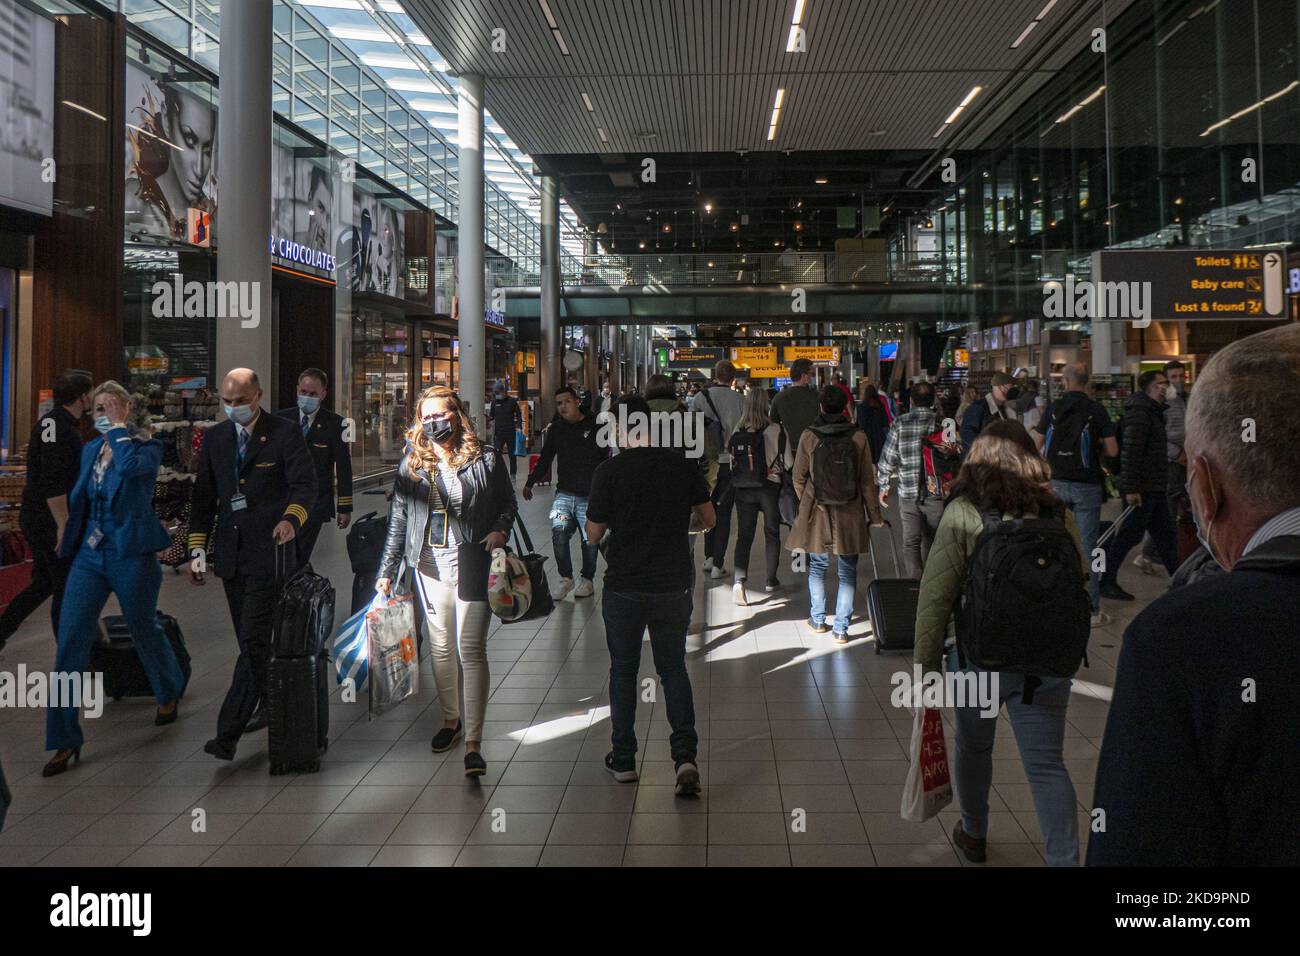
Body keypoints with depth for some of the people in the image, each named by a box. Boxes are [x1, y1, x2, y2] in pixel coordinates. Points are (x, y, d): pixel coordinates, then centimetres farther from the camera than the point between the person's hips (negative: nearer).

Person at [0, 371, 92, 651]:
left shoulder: (50, 421, 13)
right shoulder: (61, 428, -19)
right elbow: (53, 484, -26)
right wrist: (64, 526, -26)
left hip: (35, 519, 10)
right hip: (51, 521, -10)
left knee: (44, 583, 19)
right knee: (66, 589, 0)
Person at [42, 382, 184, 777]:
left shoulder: (147, 449, -7)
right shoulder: (90, 449, 10)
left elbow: (129, 466, -31)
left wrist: (120, 429, -17)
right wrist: (71, 539, 18)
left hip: (131, 554, -5)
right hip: (90, 554, 5)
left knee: (144, 630, 11)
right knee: (70, 640, -3)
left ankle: (170, 692, 41)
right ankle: (65, 739, 2)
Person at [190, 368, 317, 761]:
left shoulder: (285, 434, -4)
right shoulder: (215, 438, 13)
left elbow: (305, 484, -12)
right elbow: (203, 495, 15)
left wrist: (291, 518, -33)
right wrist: (197, 551, 9)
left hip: (269, 551, -6)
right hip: (230, 553, 6)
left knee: (254, 641, -10)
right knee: (250, 642, 12)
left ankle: (228, 733, -10)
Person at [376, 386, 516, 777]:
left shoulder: (486, 459, 0)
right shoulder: (412, 463, 7)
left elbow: (508, 503, 10)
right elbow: (398, 520, 10)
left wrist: (500, 531, -11)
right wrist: (388, 572, 9)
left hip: (472, 563, -4)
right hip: (430, 563, 4)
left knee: (471, 650, -9)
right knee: (440, 646, 13)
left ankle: (473, 744, -9)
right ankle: (451, 719, 33)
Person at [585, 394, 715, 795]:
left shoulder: (609, 471, -10)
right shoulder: (682, 465, -2)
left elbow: (593, 534, -5)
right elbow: (708, 519, 6)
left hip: (624, 587, -2)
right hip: (674, 585, 2)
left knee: (623, 671, 13)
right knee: (674, 668, 13)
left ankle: (623, 759, 21)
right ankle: (685, 755, -1)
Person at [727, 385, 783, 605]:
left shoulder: (737, 430, -3)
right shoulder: (774, 430, -13)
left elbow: (731, 460, 4)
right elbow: (785, 459, -8)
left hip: (742, 488, 2)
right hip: (769, 487, -2)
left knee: (744, 535, 4)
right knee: (772, 533, 15)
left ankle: (739, 579, -15)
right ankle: (771, 580, 24)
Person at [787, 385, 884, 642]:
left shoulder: (809, 436, -7)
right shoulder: (858, 438, -6)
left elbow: (799, 477, 1)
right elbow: (867, 481, -2)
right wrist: (875, 515, 6)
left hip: (817, 512, 0)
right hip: (850, 515, 0)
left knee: (817, 566, 17)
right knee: (847, 571, 8)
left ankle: (818, 620, 25)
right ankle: (841, 628, 7)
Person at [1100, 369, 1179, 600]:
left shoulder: (1153, 412, 17)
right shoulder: (1139, 413, -16)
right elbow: (1130, 451, -23)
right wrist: (1130, 488, -26)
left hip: (1154, 488, 10)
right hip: (1141, 488, -10)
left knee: (1164, 532, 15)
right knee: (1129, 535, -5)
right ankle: (1107, 582, 3)